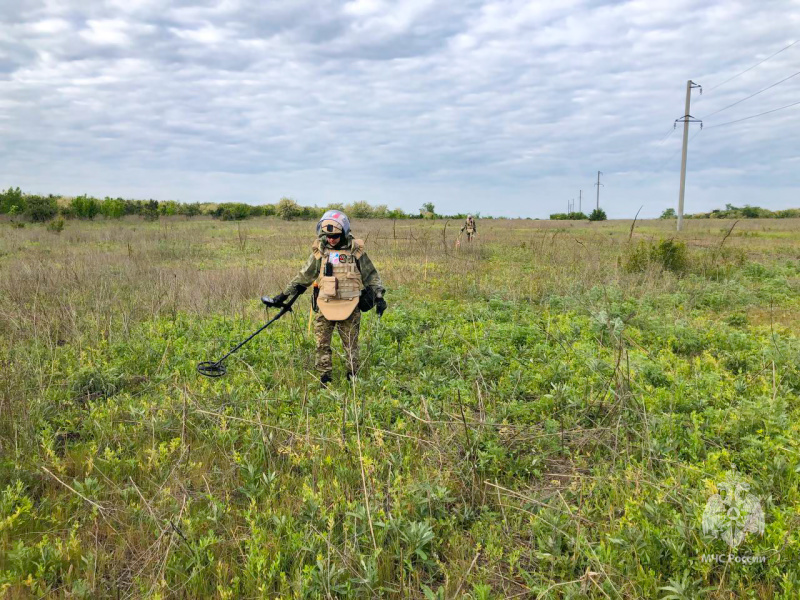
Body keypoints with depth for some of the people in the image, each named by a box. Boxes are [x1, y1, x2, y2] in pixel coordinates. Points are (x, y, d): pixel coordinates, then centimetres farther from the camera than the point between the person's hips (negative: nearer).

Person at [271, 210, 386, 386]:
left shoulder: (356, 251, -2)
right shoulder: (320, 251, 2)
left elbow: (371, 276, 7)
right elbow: (304, 276, 11)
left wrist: (379, 297, -2)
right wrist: (285, 294, 10)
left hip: (349, 307, -2)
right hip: (325, 307, 2)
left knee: (351, 345, 7)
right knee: (322, 345, 2)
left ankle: (353, 378, 22)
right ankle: (325, 380, 15)